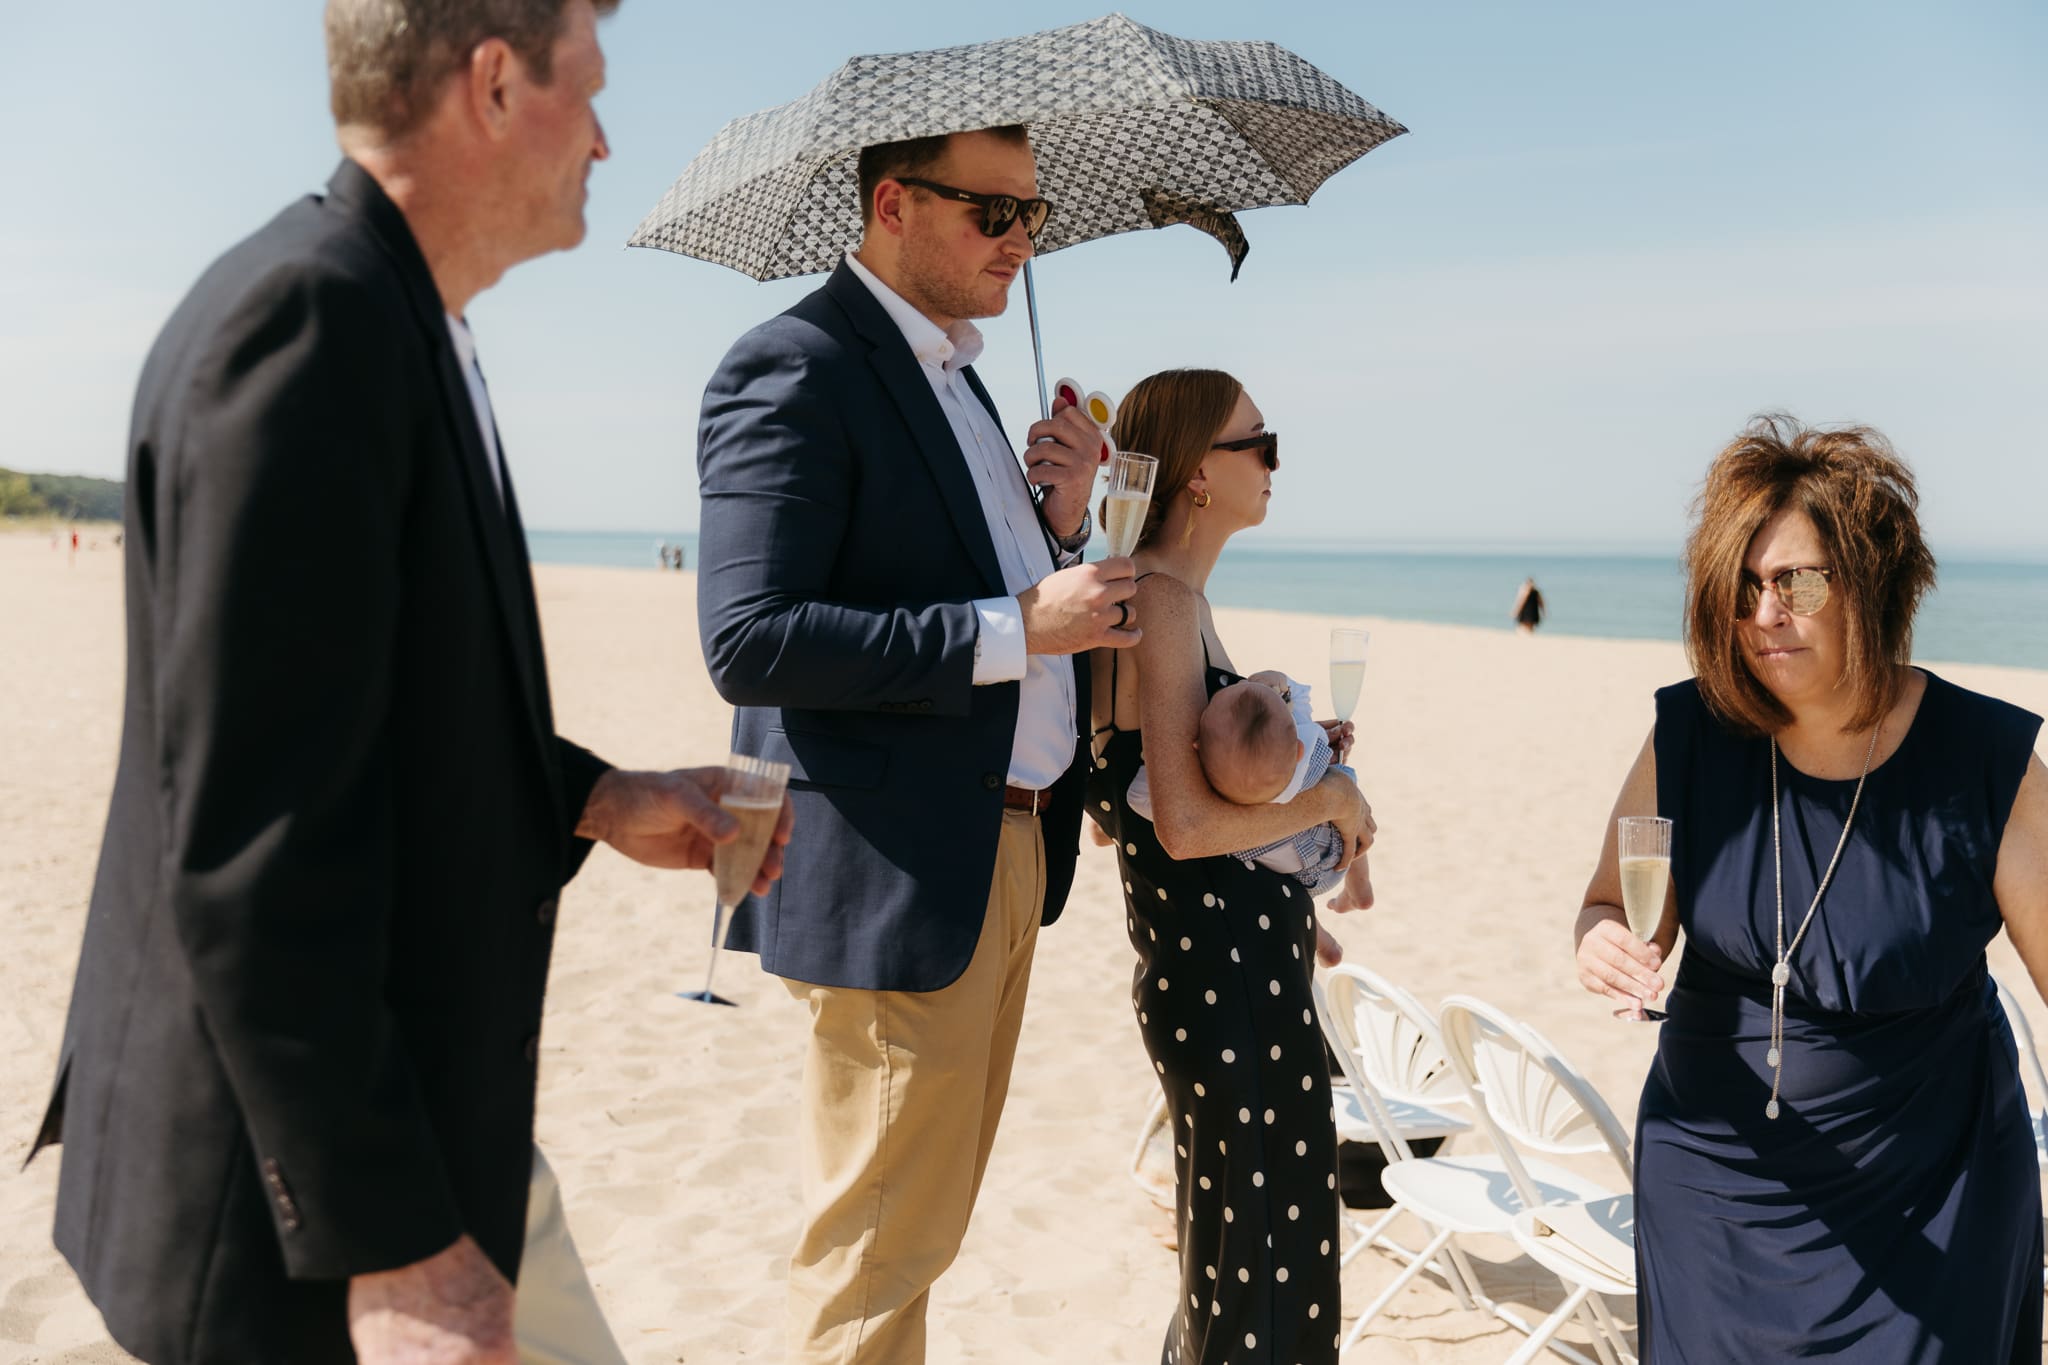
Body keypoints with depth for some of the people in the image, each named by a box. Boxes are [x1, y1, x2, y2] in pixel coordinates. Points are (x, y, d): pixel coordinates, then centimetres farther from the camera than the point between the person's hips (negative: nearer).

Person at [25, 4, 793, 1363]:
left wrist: (595, 796, 8)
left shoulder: (390, 318, 8)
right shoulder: (309, 312, -22)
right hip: (315, 1159, -9)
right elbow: (252, 838, -26)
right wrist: (388, 1238, -23)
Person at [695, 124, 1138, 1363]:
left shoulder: (952, 377, 16)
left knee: (926, 1228, 22)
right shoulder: (795, 370, -13)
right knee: (877, 1257, 5)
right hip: (899, 875, -9)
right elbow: (751, 643, -23)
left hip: (1007, 854, 9)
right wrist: (1012, 628, -23)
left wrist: (1063, 521, 2)